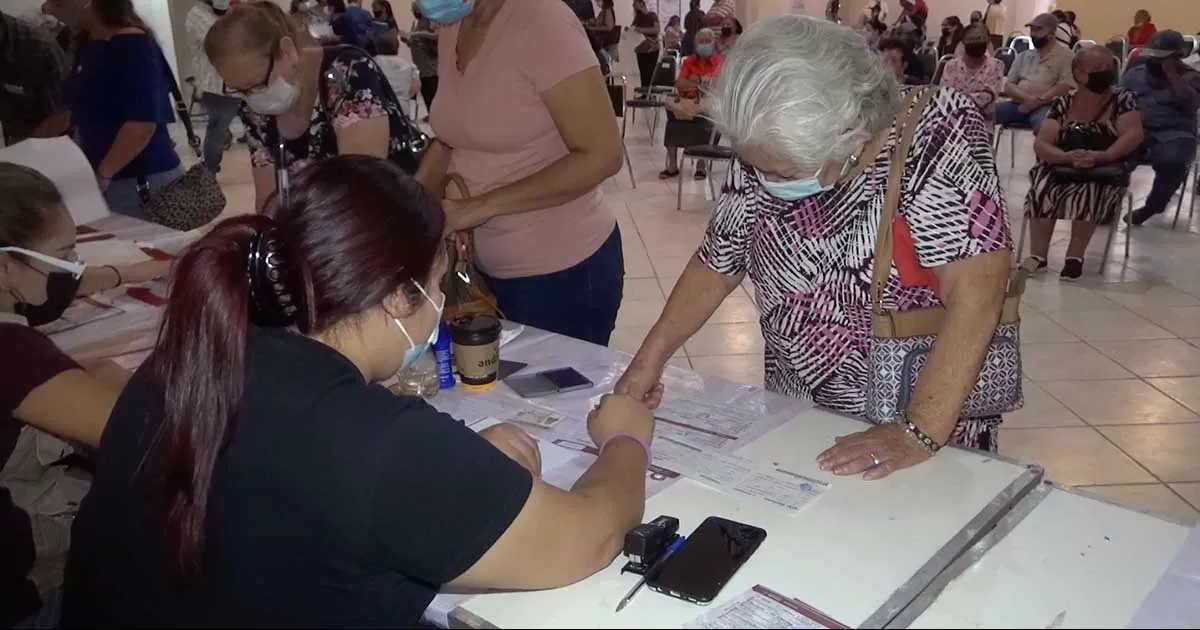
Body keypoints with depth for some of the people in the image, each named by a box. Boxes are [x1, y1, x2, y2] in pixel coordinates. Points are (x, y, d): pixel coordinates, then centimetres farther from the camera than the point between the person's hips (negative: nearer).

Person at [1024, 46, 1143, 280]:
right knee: (1042, 187, -30)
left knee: (1088, 190, -35)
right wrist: (1068, 157, -25)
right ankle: (1037, 255, -27)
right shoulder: (1063, 103, 6)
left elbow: (1133, 135, -12)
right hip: (1063, 168, 2)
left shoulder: (1123, 100, 3)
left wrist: (1099, 157, -29)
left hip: (1105, 172, -1)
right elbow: (1040, 144, -5)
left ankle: (1075, 255, -24)